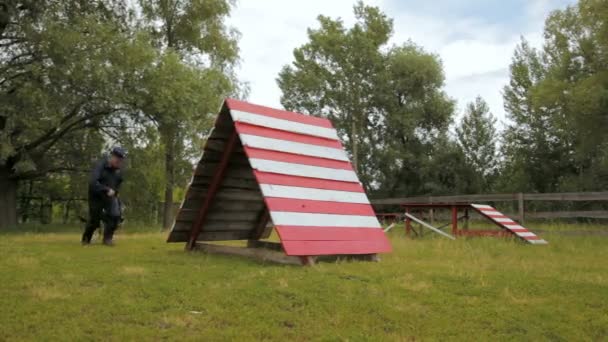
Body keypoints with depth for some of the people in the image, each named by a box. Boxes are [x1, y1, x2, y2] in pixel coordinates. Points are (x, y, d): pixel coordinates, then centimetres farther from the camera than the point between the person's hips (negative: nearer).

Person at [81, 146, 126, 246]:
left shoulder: (118, 169, -3)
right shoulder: (100, 165, -20)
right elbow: (92, 183, -31)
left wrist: (114, 191, 4)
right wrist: (107, 190, -33)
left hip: (110, 196, 4)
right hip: (96, 197, -4)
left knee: (115, 216, -18)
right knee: (94, 221, 5)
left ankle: (107, 238, 0)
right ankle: (86, 239, 32)